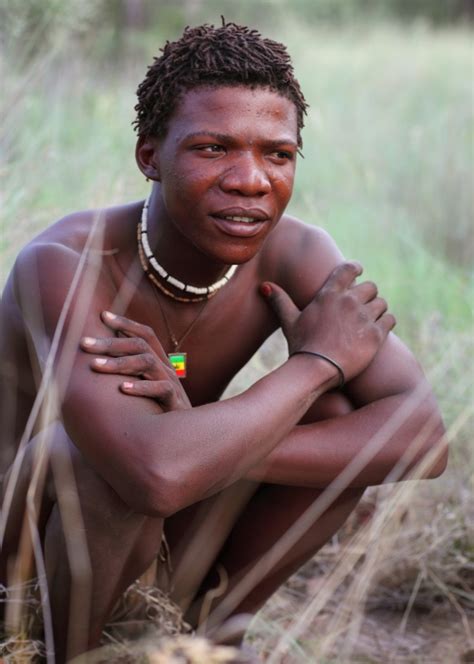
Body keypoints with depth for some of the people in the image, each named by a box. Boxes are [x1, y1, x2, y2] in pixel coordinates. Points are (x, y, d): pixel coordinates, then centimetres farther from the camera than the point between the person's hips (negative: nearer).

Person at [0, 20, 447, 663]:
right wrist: (317, 361, -31)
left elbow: (424, 437, -25)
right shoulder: (64, 268, -31)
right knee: (125, 432, -34)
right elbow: (157, 474, -46)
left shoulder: (294, 255, -15)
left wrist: (209, 449, -37)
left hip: (164, 537, 5)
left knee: (341, 417, -16)